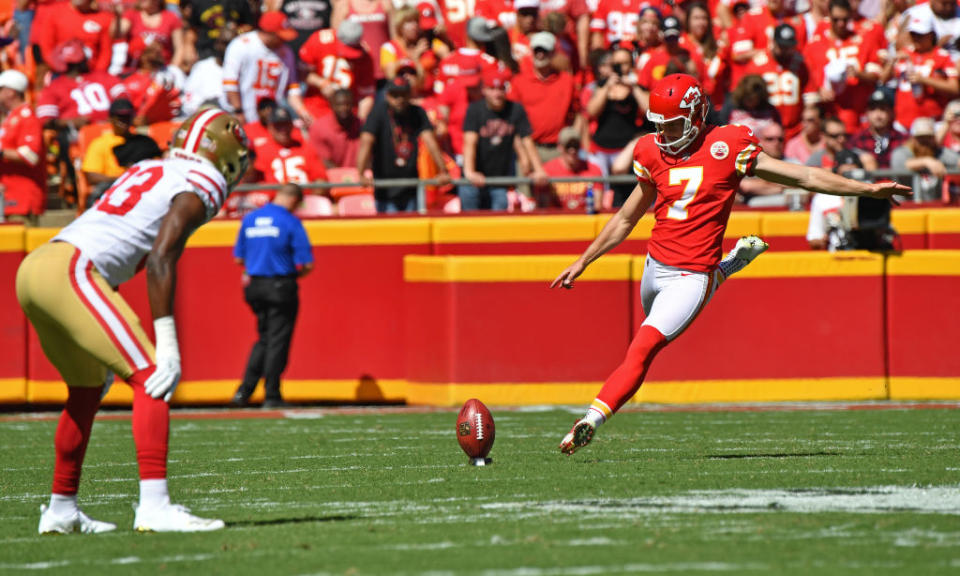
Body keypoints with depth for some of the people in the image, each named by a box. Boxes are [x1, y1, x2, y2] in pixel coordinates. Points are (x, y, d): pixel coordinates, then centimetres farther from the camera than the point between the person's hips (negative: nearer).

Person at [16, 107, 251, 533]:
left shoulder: (148, 172, 27)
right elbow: (160, 260, -12)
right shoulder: (197, 189, 1)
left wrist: (104, 350, 30)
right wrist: (168, 347, -14)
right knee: (151, 379, -9)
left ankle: (61, 509, 32)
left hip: (33, 268, 9)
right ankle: (154, 507, -20)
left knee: (87, 389, 24)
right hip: (70, 271, -9)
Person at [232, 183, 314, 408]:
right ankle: (271, 396, 4)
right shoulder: (291, 223, -10)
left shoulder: (249, 219, 6)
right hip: (281, 286, -5)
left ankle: (244, 390, 7)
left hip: (255, 286, 5)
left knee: (264, 338, 17)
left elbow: (238, 258, 10)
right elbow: (307, 264, -12)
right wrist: (297, 272, 9)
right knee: (278, 341, 3)